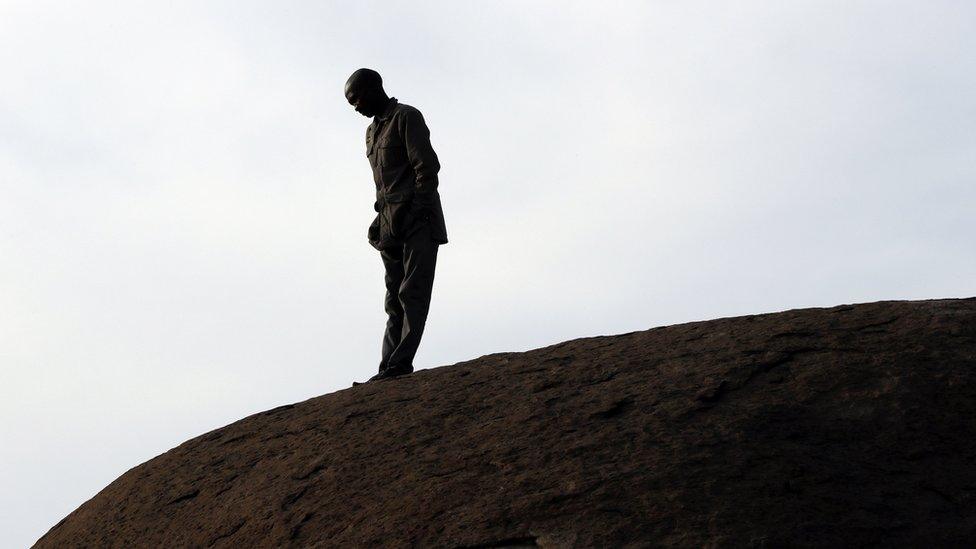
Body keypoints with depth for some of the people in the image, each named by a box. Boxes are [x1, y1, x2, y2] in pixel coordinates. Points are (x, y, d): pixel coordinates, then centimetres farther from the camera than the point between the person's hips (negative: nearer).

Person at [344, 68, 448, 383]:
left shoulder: (407, 117, -2)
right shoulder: (372, 131, 24)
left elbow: (427, 167, -11)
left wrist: (418, 214, -18)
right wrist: (380, 221, 10)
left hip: (418, 219, -9)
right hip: (391, 226, 9)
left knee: (412, 292, -14)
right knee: (395, 298, 4)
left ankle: (400, 363, -22)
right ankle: (391, 368, 2)